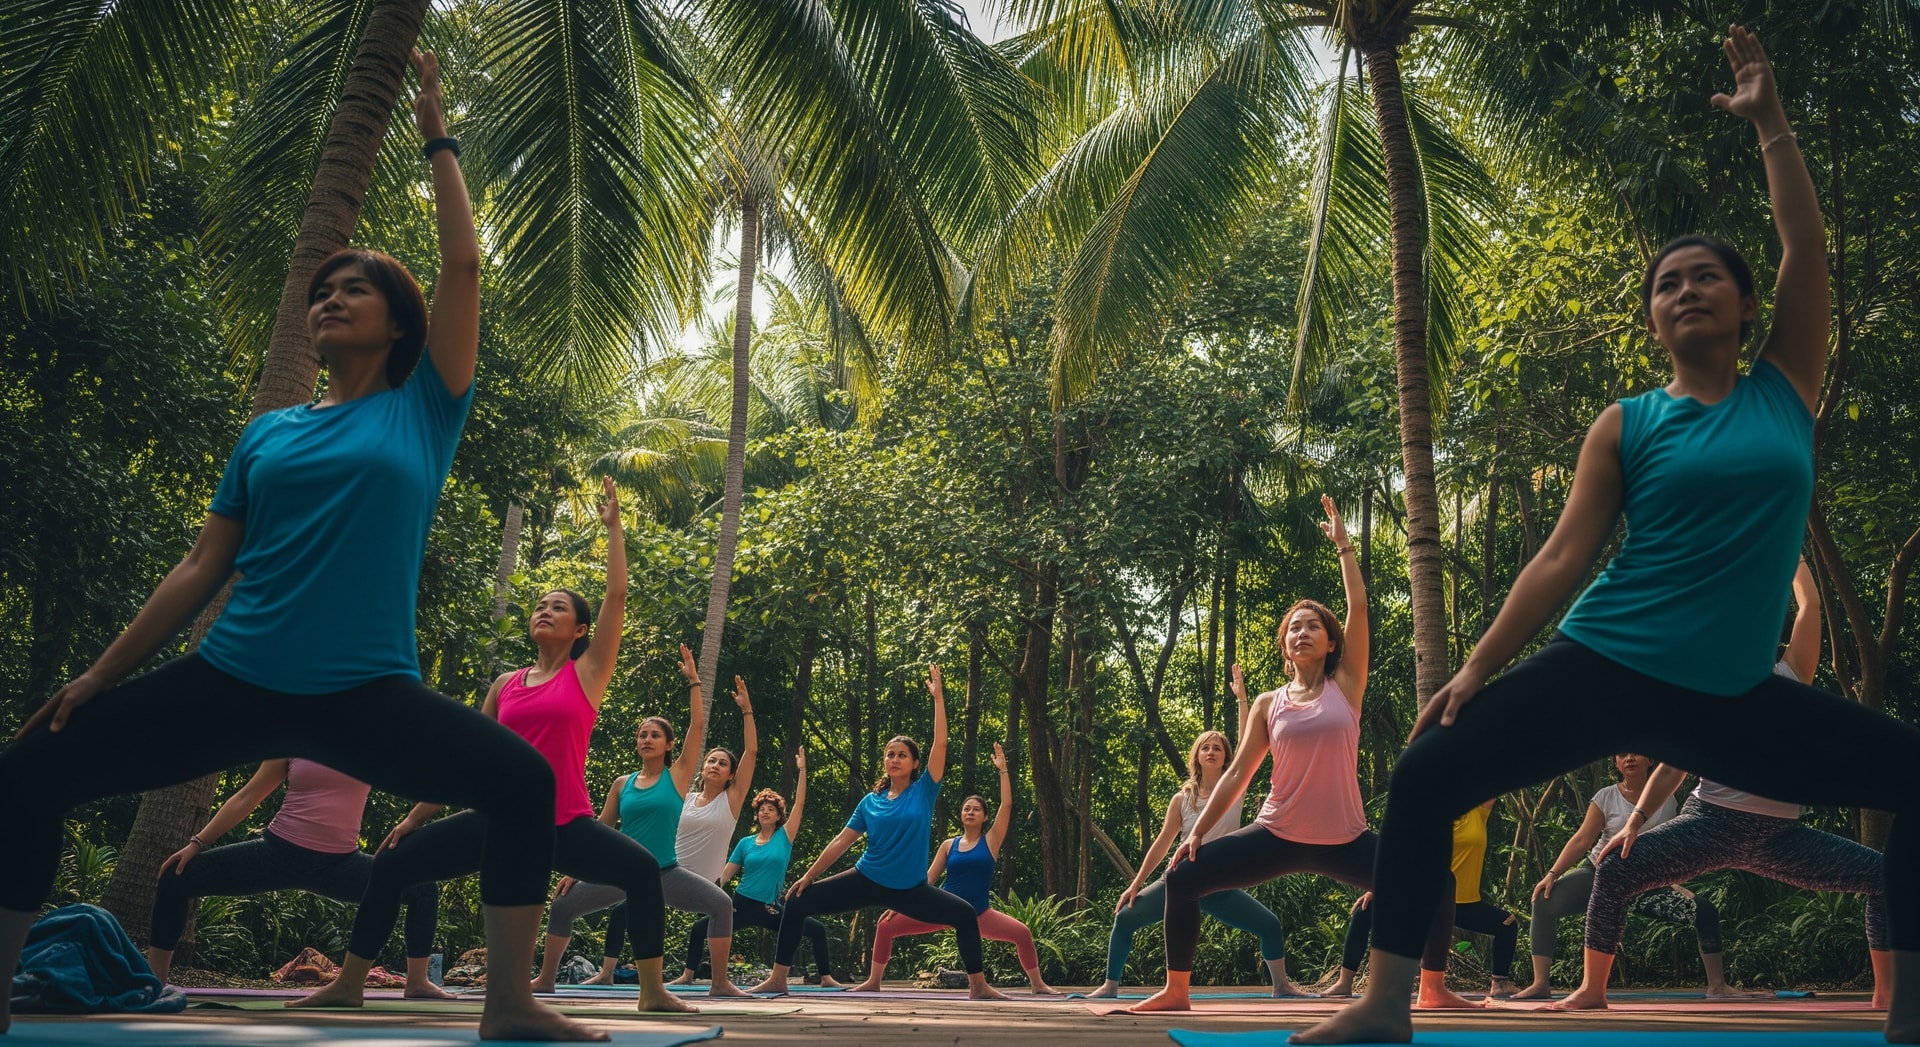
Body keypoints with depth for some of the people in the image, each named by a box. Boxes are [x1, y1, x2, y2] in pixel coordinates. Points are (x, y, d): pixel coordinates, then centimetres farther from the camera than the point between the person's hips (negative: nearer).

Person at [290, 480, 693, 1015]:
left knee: (642, 869, -26)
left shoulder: (587, 673, 3)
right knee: (392, 865, -4)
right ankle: (347, 985, 7)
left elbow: (617, 595, -2)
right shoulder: (505, 685, 12)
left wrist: (612, 525, 1)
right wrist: (415, 815, 15)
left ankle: (653, 991, -13)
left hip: (566, 824, -3)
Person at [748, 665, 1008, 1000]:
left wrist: (938, 696, -15)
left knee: (965, 915, -7)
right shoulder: (870, 801, 3)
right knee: (797, 904, -5)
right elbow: (841, 842, 6)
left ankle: (978, 986, 7)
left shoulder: (923, 791, -4)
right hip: (867, 881, 1)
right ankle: (778, 979, 2)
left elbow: (940, 743, -12)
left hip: (911, 889, -1)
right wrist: (808, 875, 3)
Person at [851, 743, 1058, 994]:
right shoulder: (949, 846, 6)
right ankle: (873, 982, 4)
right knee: (885, 927, -8)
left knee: (1023, 934, -20)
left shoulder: (991, 841, 2)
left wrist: (1003, 769, -9)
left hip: (978, 913, -1)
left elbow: (1006, 805, -8)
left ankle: (1038, 985, -1)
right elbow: (927, 878, 7)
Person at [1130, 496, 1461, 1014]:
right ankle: (1176, 990, 1)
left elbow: (1358, 606, -1)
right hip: (1278, 836, 1)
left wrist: (1342, 544, 4)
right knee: (1183, 878, -12)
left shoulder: (1345, 687, 3)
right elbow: (1238, 773, 7)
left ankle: (1434, 989, 13)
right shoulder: (1269, 704, 6)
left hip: (1345, 840, 0)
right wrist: (1197, 830, 0)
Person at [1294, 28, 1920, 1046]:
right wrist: (1474, 668, -9)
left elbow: (1807, 251, 1)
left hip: (1732, 699, 2)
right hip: (1603, 672, -2)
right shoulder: (1627, 425, 3)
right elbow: (1562, 557, -2)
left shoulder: (1787, 390, 8)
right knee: (1425, 775, -17)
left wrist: (1770, 122, 3)